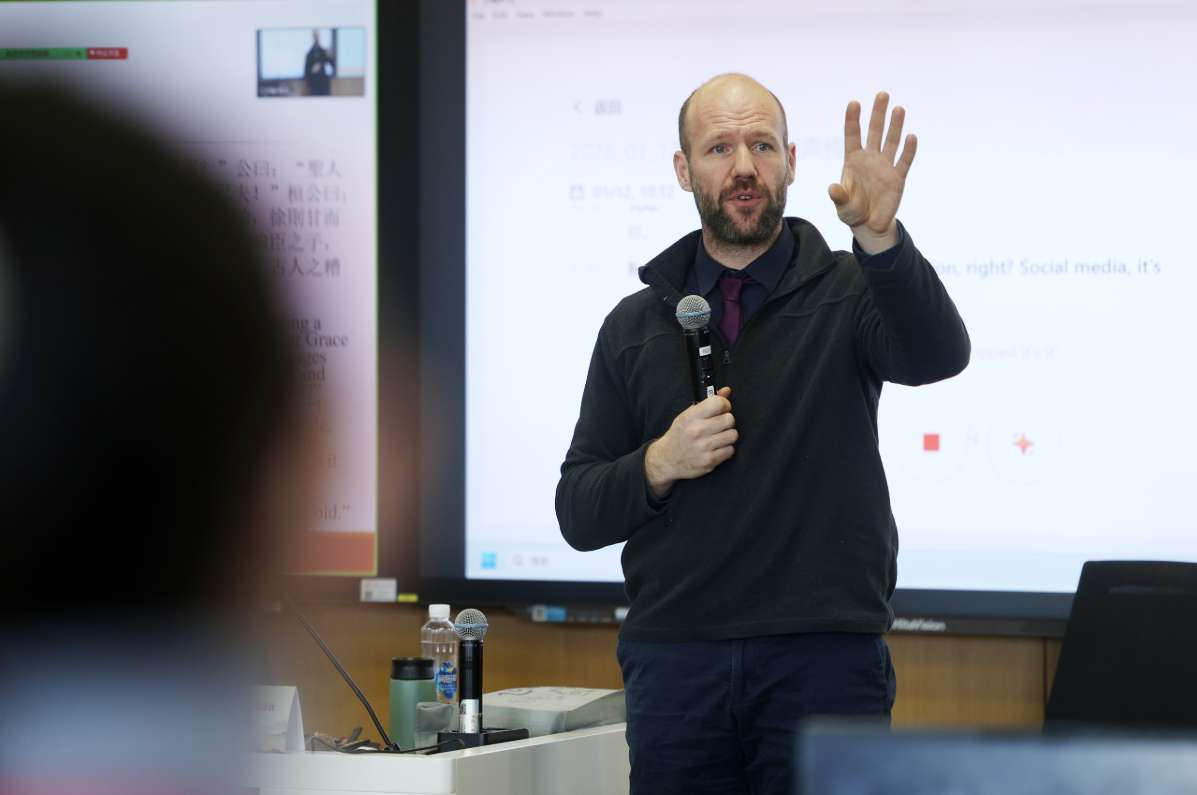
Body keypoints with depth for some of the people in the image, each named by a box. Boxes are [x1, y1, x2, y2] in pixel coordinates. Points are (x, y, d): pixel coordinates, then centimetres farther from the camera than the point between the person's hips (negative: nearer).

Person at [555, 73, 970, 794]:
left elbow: (938, 354, -18)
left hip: (825, 659, -2)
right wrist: (659, 464, -9)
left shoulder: (846, 293, 5)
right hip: (675, 666, 2)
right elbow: (578, 511, 11)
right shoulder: (636, 325, 12)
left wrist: (880, 240, -34)